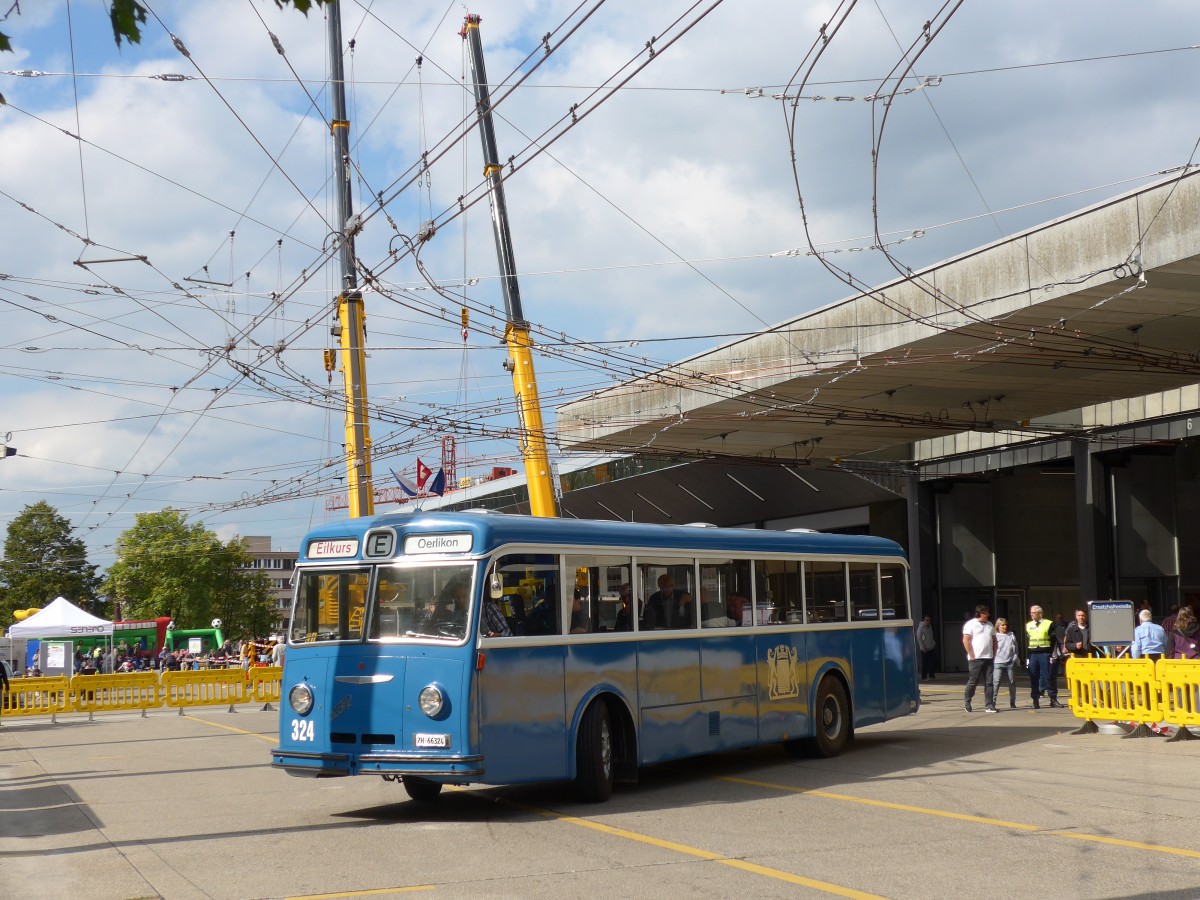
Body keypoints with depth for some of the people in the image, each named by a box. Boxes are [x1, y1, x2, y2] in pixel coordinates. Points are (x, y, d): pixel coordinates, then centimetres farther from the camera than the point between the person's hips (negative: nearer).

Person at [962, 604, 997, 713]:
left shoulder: (989, 625, 15)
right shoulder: (970, 624, -4)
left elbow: (994, 640, 22)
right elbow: (965, 641, -9)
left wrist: (994, 654, 11)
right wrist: (972, 656, -12)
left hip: (988, 658, 5)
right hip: (976, 659, -5)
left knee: (989, 683, 3)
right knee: (973, 682, 0)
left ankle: (989, 705, 5)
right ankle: (967, 702, 18)